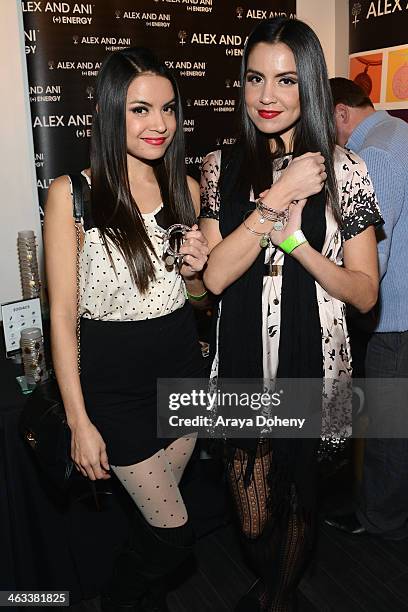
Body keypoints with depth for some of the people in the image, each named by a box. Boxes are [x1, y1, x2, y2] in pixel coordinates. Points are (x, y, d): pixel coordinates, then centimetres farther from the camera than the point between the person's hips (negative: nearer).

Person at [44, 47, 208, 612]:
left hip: (182, 365, 5)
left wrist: (194, 271, -10)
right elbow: (62, 314, -13)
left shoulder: (186, 187, 2)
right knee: (175, 530, 7)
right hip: (113, 380, -4)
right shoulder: (72, 194, -14)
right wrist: (79, 421, -13)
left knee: (157, 511, 21)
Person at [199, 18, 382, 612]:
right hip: (244, 364, 2)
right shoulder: (222, 166, -1)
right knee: (252, 521, 17)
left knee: (300, 501, 20)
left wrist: (298, 241, -22)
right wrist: (279, 197, -19)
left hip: (313, 365, -1)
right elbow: (214, 276, -11)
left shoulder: (342, 169, -7)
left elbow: (365, 293, -7)